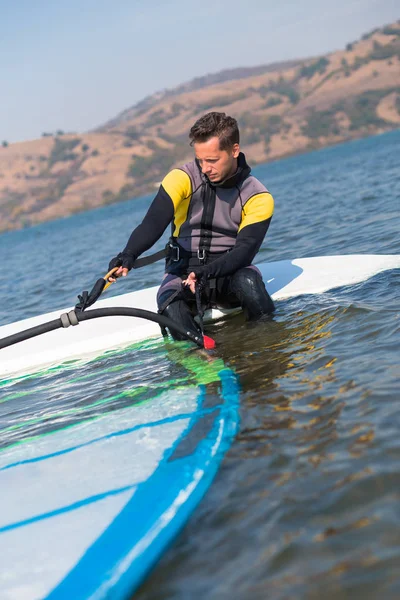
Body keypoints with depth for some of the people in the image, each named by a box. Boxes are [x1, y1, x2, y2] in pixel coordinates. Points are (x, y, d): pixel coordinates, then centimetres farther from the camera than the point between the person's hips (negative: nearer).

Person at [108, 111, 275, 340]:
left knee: (248, 282, -36)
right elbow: (154, 222, -20)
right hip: (182, 272, 1)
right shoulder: (182, 178, -7)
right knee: (171, 309, -32)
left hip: (230, 272, 0)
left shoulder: (257, 197, -6)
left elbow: (245, 250, -17)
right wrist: (129, 255, -41)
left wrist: (207, 274, -36)